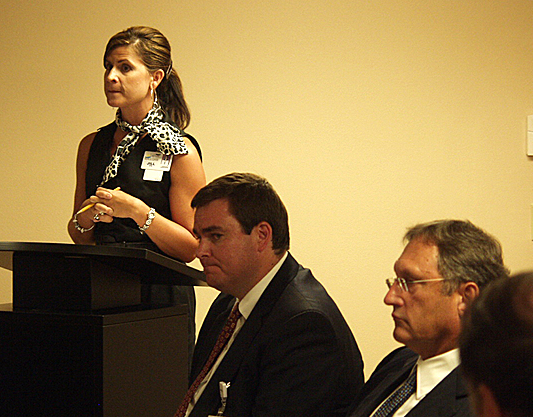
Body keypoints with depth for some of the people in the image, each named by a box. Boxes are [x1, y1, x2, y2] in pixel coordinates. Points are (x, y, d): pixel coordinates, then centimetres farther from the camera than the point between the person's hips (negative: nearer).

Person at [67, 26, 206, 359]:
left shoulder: (180, 151, -5)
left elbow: (190, 247, -6)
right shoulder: (92, 145, 11)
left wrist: (138, 212, -19)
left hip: (160, 295, -4)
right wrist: (87, 218, -4)